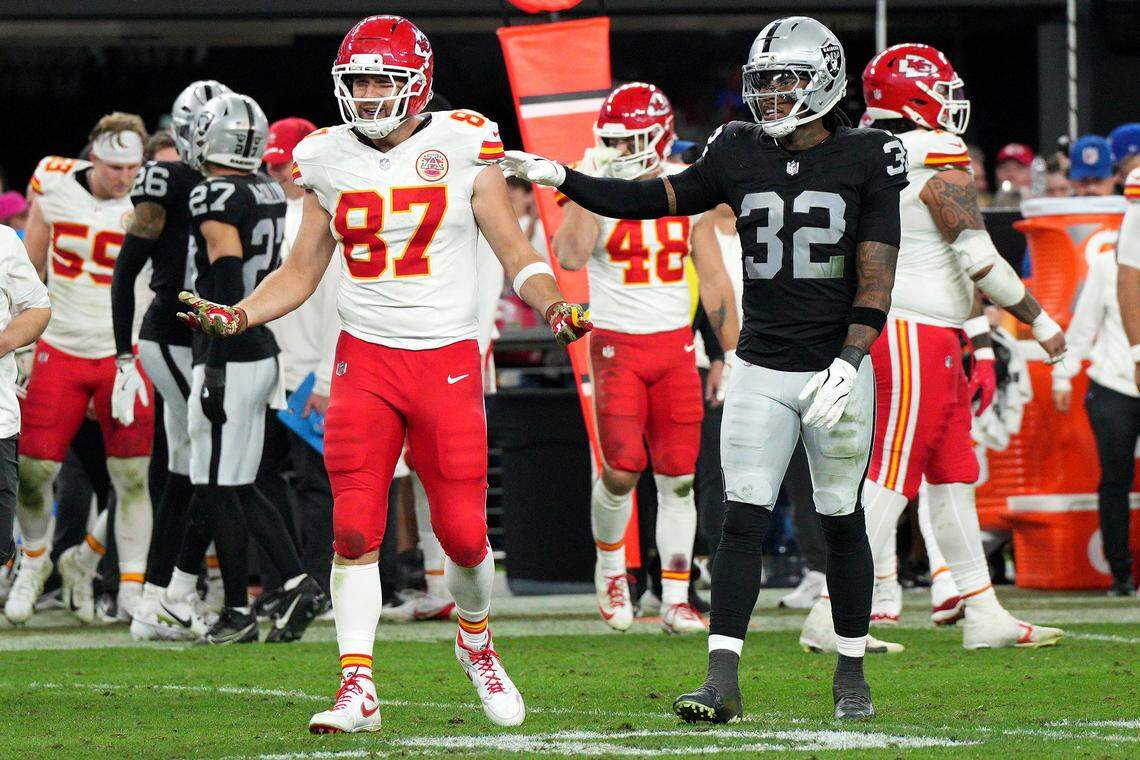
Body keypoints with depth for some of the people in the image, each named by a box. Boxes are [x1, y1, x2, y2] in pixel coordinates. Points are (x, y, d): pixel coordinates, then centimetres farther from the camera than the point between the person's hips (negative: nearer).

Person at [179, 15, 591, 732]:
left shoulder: (463, 146, -3)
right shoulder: (329, 159, 5)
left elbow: (514, 250, 2)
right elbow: (302, 270, 13)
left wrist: (554, 304, -16)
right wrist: (241, 315, -3)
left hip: (448, 361, -2)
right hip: (364, 359, 2)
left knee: (463, 532, -1)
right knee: (355, 529, -8)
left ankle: (476, 640, 29)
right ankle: (358, 687, -4)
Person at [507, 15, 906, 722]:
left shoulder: (866, 160, -6)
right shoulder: (741, 155, 4)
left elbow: (876, 277, -10)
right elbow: (656, 200, 12)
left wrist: (849, 361, -20)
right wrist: (561, 178, 4)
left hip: (837, 368, -2)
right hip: (761, 369, 2)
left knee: (842, 523, 7)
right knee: (744, 518, -6)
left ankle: (851, 671, 22)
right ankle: (722, 680, -10)